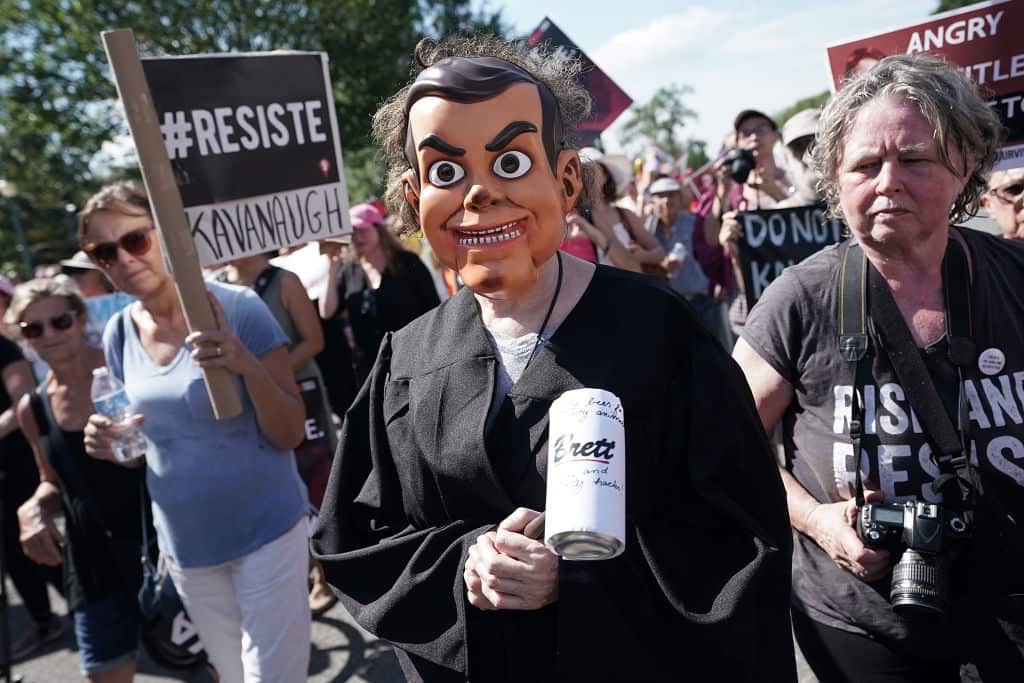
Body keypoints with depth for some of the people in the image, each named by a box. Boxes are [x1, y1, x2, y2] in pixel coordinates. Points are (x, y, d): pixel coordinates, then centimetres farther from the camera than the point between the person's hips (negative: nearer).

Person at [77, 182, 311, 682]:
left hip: (265, 532, -5)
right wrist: (114, 444, -8)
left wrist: (247, 365, -31)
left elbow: (290, 434, -15)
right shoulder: (117, 335, 0)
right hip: (185, 544, 5)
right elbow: (149, 437, 13)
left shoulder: (237, 308, -15)